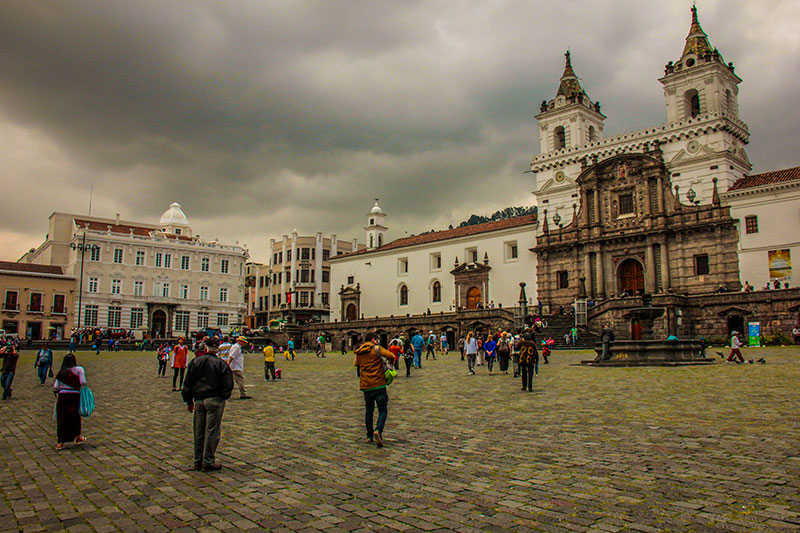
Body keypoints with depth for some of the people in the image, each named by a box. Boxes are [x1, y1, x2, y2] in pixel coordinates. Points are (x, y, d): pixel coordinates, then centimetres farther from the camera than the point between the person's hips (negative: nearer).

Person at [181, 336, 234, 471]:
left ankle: (198, 461, 20)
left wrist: (188, 401, 17)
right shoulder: (221, 363, -7)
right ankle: (208, 462, 3)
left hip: (198, 400, 4)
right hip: (215, 400, -4)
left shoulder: (195, 362, 5)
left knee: (198, 432, 13)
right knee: (212, 432, 1)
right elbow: (228, 384, -9)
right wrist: (223, 396, 8)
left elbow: (187, 383, 9)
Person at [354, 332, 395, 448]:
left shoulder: (359, 352, 11)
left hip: (365, 385, 5)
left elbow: (357, 366, 17)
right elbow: (391, 356, -13)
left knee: (368, 411, 18)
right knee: (383, 411, -1)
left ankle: (369, 436, 22)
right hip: (379, 384, -5)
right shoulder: (377, 349, -5)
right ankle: (378, 431, -22)